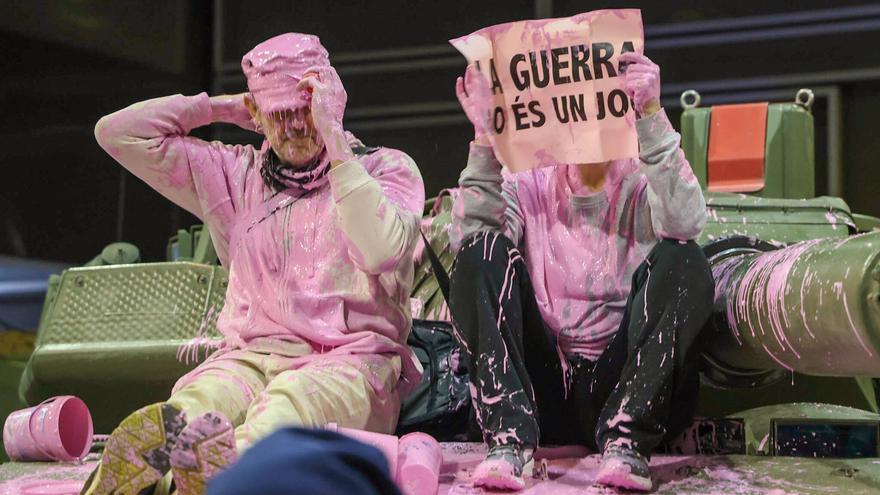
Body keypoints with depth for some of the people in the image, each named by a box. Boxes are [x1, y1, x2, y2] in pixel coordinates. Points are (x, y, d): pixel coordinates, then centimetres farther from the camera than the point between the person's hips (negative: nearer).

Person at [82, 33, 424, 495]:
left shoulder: (386, 168, 13)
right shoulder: (236, 175, 22)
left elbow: (382, 252, -11)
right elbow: (118, 132, 20)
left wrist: (334, 143, -7)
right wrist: (223, 108, 20)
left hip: (348, 360, -3)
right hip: (251, 356, 3)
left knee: (287, 403, -40)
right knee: (194, 403, -34)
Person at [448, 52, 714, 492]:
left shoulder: (642, 188, 7)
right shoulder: (529, 188, 12)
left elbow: (686, 222, -18)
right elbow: (468, 236, -9)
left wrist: (653, 116, -24)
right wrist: (484, 139, -17)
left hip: (621, 389, -1)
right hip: (538, 387, 1)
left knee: (683, 261, -21)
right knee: (484, 250, -17)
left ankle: (625, 442, -26)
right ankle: (510, 437, -27)